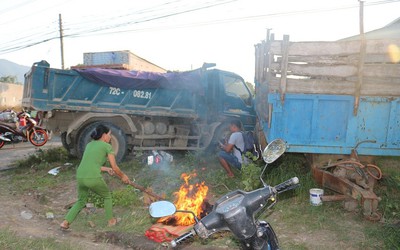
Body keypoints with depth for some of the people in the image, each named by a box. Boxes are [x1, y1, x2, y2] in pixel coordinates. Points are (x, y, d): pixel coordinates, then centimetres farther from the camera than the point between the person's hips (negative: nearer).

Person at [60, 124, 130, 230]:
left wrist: (106, 169, 33)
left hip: (80, 177, 6)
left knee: (81, 201, 28)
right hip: (93, 178, -5)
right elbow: (115, 167, 5)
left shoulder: (89, 144, 20)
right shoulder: (107, 146, 2)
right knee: (107, 196, 22)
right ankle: (111, 220, 31)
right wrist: (123, 176, 22)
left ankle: (66, 222, 17)